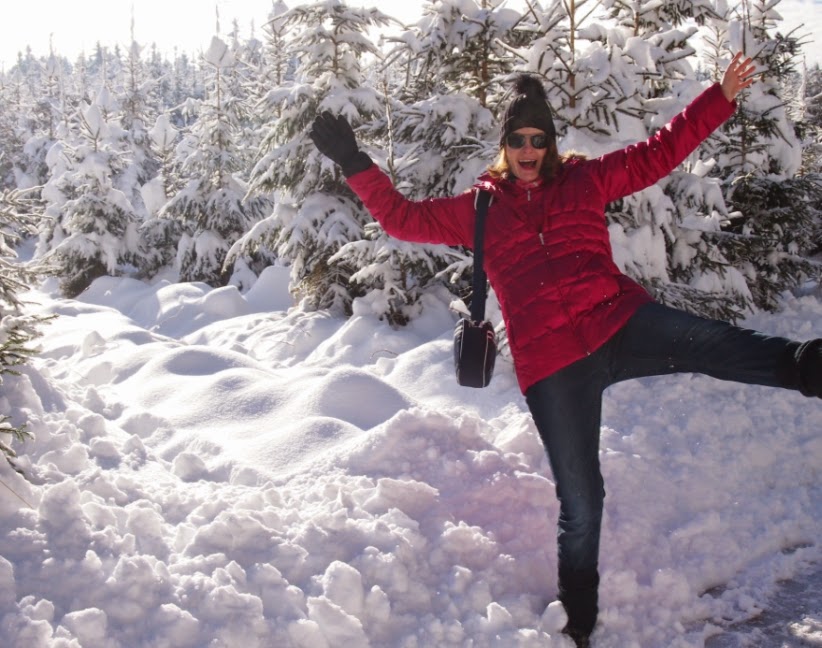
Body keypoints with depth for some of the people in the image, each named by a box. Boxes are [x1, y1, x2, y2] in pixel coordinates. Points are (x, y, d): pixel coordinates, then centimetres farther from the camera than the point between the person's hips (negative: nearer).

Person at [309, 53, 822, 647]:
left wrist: (721, 96, 10)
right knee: (580, 504, 3)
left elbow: (659, 153, 15)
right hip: (551, 364, -2)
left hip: (621, 324, 2)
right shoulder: (479, 209, 15)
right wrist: (355, 162, 9)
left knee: (722, 346, -31)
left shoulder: (584, 180, 15)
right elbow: (403, 217, 14)